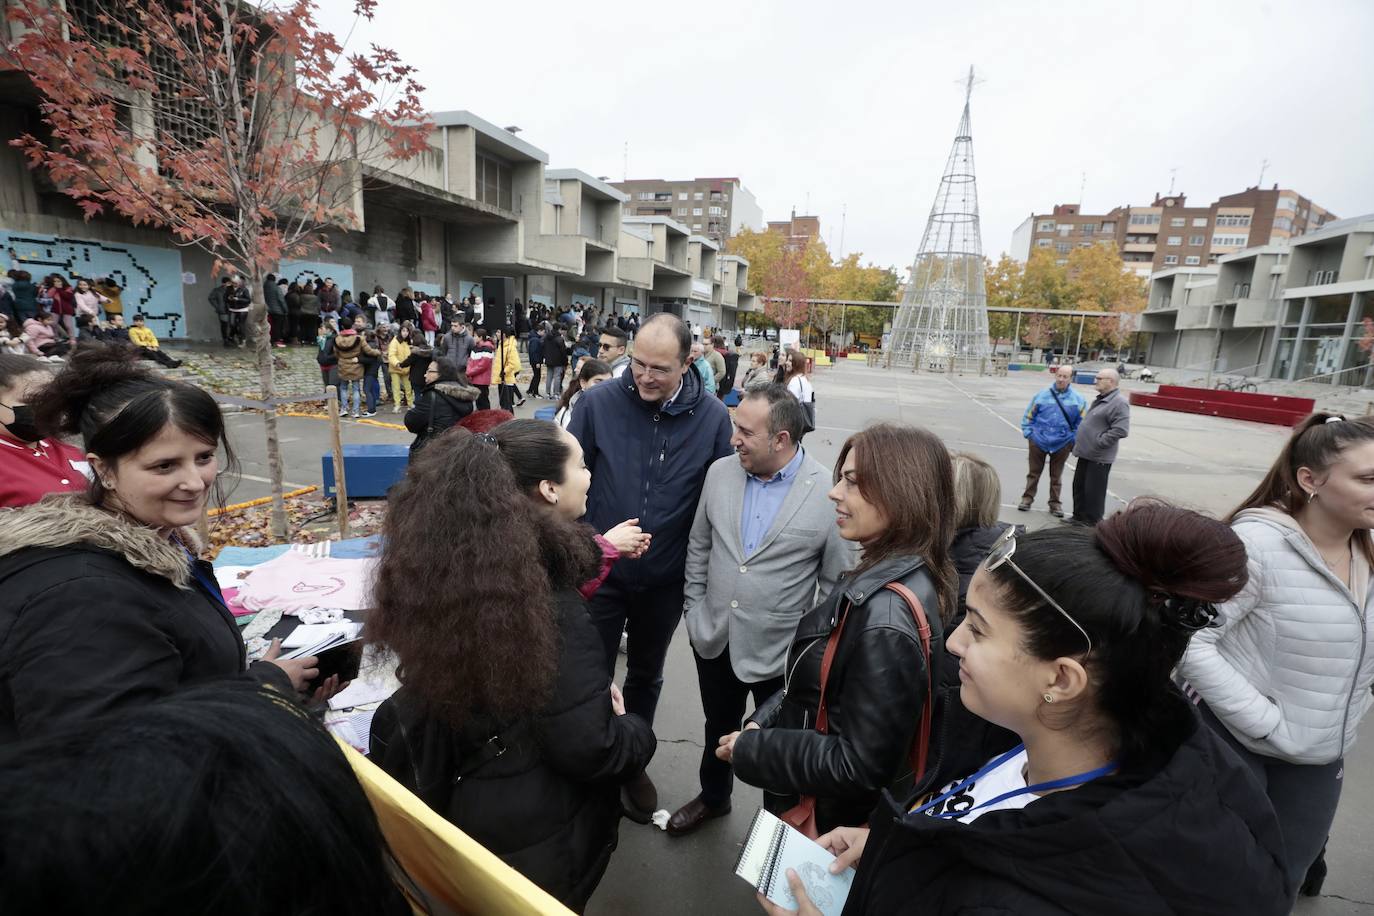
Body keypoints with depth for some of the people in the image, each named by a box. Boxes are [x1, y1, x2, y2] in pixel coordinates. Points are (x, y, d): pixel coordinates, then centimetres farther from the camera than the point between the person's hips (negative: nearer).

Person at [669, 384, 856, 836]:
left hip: (780, 650, -4)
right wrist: (695, 608, 4)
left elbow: (839, 581, -11)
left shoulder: (829, 494, -20)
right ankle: (713, 797, 54)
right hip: (715, 638, 4)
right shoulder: (720, 472, -7)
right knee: (719, 728, 27)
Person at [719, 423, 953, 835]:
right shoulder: (888, 577, -5)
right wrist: (761, 721, -3)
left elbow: (861, 767, -28)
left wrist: (750, 749, -19)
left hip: (830, 822, -7)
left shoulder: (887, 619, -34)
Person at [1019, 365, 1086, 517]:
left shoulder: (1078, 400, -4)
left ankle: (1055, 503, 23)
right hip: (1038, 441, 0)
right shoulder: (1042, 395, -4)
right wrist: (1028, 433, -3)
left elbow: (1081, 423, 2)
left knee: (1056, 476, 13)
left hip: (1062, 444, 0)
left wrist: (1074, 441, -3)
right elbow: (1028, 416, 4)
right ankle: (1027, 498, 21)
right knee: (1034, 472, 10)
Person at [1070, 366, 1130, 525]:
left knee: (1093, 491, -1)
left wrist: (1098, 443, -21)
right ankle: (1079, 516, 30)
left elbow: (1121, 430, -25)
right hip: (1086, 453, 10)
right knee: (1079, 486, 17)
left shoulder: (1119, 402, -16)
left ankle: (1092, 523, 10)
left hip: (1099, 457, -10)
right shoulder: (1100, 399, 15)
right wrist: (1080, 442, 17)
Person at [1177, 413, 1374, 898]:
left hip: (1321, 760, 7)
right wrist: (1266, 725, -22)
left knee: (1283, 881, 24)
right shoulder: (1260, 542, -24)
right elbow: (1189, 641, -27)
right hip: (1239, 745, -6)